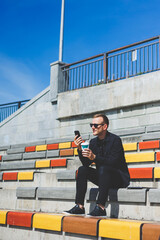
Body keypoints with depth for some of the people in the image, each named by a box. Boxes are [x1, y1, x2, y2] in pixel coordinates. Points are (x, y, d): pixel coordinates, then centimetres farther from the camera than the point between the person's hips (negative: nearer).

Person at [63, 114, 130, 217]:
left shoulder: (115, 140, -14)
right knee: (82, 170, -11)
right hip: (103, 177, 7)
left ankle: (101, 208, -37)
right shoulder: (93, 142, 5)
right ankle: (79, 207, -15)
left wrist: (94, 157, -36)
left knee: (103, 168, -34)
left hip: (120, 178, -7)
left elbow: (113, 162, -26)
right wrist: (80, 149, -14)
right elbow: (86, 163, 1)